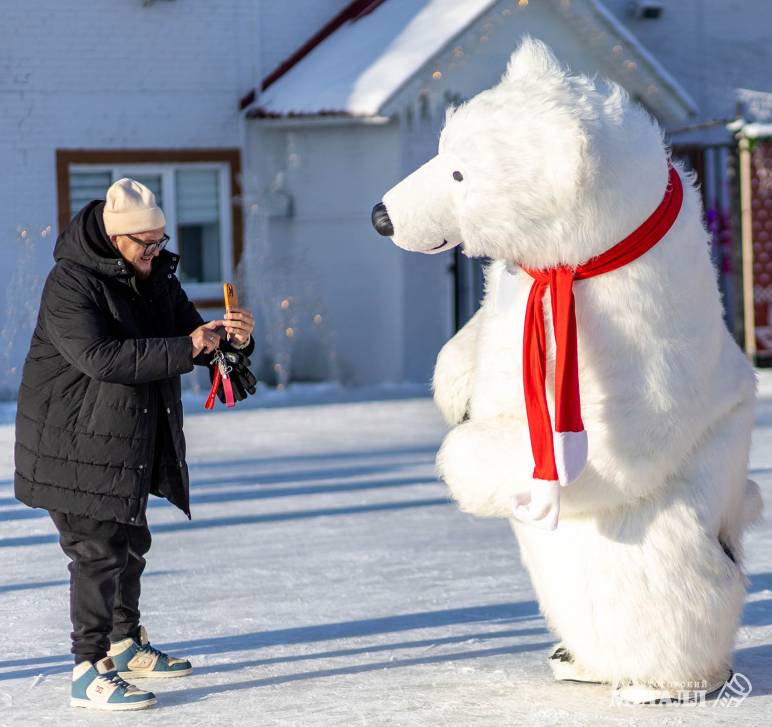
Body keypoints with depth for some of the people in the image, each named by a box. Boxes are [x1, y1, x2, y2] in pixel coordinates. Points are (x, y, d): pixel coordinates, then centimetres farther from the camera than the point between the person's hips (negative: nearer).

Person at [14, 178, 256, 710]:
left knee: (130, 541, 20)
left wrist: (233, 339, -14)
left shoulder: (157, 276, 6)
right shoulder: (70, 283, -20)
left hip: (131, 441, 9)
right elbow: (99, 356, -32)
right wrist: (182, 349, -34)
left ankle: (127, 645, 37)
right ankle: (90, 671, -7)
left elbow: (193, 337, 10)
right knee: (97, 550, -11)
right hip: (74, 441, -9)